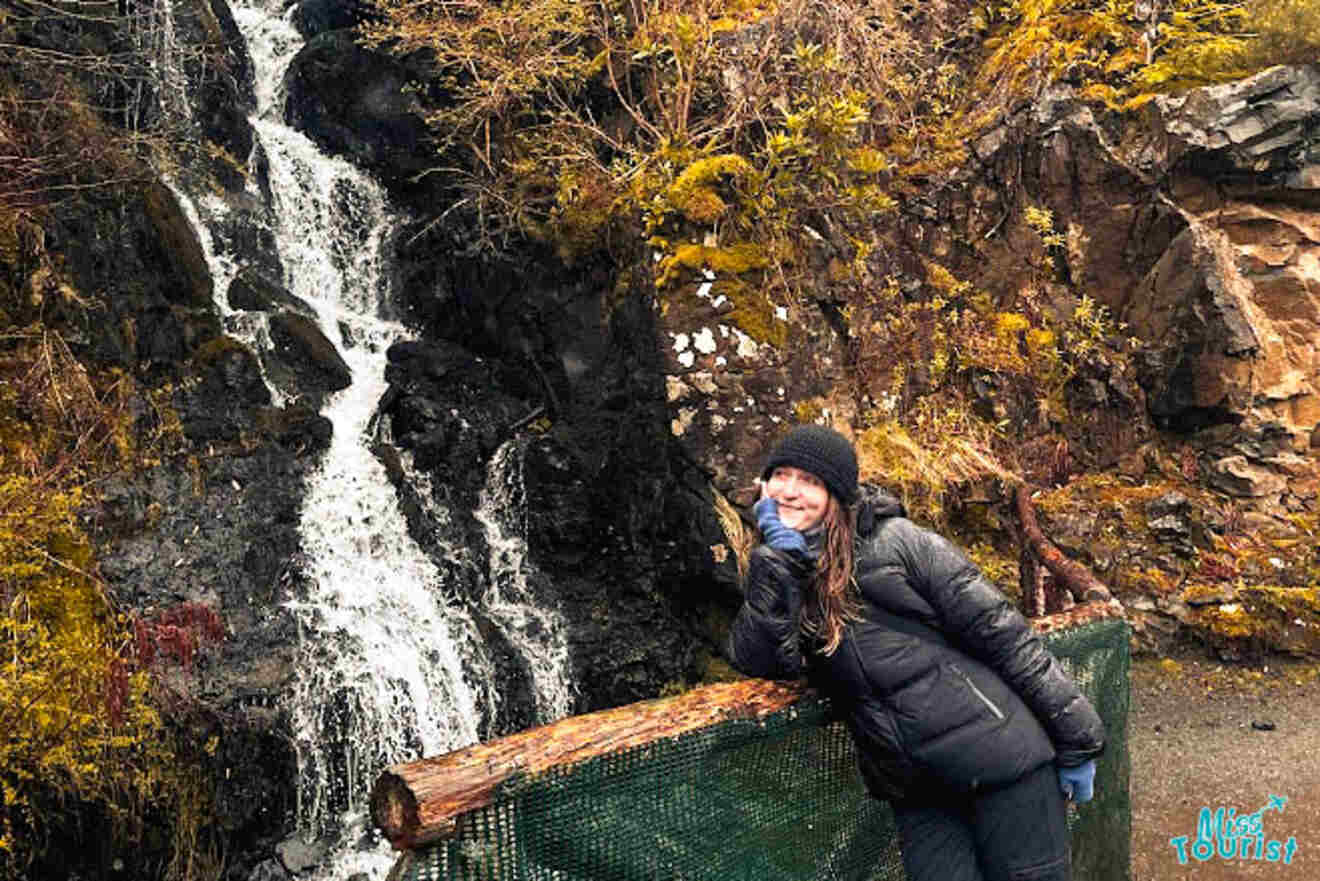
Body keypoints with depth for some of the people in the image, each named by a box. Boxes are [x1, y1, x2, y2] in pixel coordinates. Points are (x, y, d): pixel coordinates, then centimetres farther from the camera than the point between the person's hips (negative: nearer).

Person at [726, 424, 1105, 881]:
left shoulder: (893, 541, -8)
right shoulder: (776, 577, 6)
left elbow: (1000, 631, -7)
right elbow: (758, 661, -12)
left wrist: (1075, 739, -6)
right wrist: (780, 552, -18)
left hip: (1001, 760, -3)